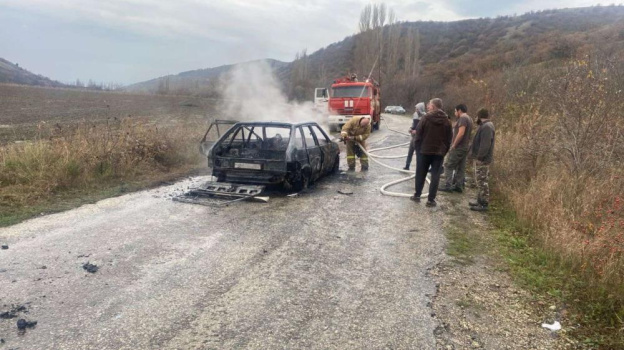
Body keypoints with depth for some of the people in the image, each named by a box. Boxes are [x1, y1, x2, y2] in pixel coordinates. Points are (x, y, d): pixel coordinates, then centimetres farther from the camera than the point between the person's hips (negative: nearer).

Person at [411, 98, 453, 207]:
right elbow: (449, 138, 5)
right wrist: (444, 151, 12)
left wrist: (418, 148, 3)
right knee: (435, 176, 3)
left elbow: (418, 134, -6)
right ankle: (431, 199, 2)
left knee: (420, 174, 12)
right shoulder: (447, 121, 3)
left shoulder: (426, 118, -8)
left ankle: (417, 195, 20)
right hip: (439, 152, 2)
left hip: (424, 150, -2)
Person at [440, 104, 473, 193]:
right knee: (461, 168, 11)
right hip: (465, 148, 9)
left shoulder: (463, 118, -14)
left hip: (458, 148, -9)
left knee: (448, 166, -4)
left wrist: (454, 145, -18)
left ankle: (448, 186, -6)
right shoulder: (469, 119, 16)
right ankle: (459, 186, 14)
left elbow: (461, 133, -24)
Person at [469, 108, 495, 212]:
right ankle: (480, 201, 25)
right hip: (480, 159, 11)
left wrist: (479, 157, -24)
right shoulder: (485, 126, 16)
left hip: (482, 160, -11)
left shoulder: (487, 127, -19)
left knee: (482, 182, -6)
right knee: (480, 181, 16)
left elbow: (485, 145, -26)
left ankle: (484, 204, -2)